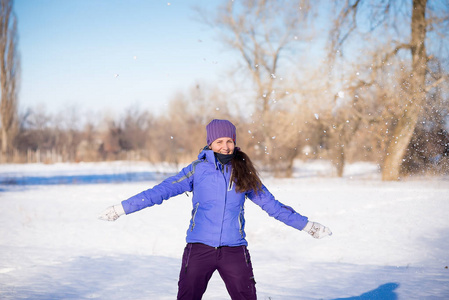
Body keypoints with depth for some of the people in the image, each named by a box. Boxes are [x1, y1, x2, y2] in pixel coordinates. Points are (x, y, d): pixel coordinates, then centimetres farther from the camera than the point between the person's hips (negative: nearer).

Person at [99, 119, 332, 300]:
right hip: (199, 249, -1)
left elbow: (270, 204, 15)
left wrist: (306, 226, 16)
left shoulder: (243, 172, 9)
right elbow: (162, 190, -1)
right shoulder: (197, 169, 3)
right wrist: (122, 209, -6)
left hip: (234, 250, 1)